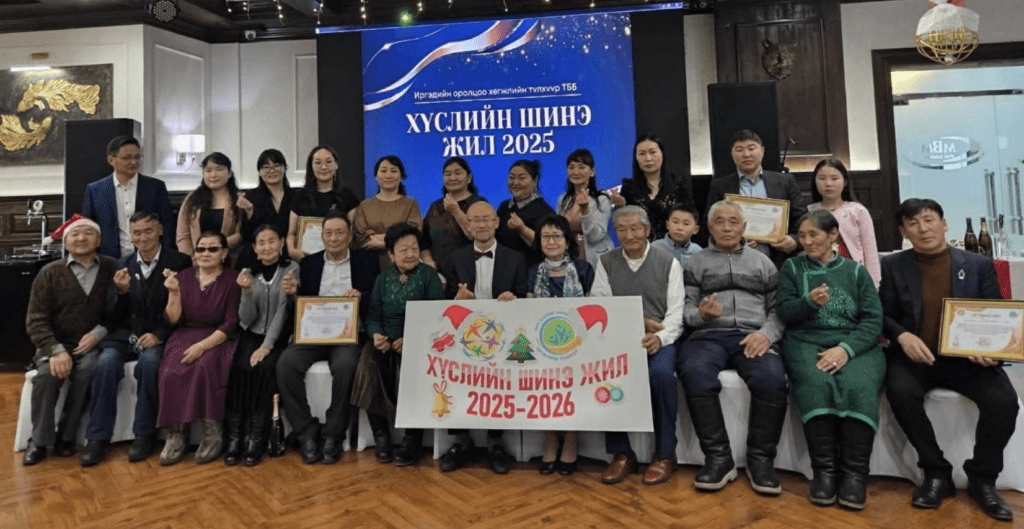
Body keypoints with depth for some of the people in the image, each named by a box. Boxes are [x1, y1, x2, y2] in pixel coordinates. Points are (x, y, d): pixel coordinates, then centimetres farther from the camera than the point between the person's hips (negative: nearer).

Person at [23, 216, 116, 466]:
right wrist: (56, 350, -17)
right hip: (56, 344, 1)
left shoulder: (112, 268, 1)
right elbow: (36, 320, -3)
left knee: (88, 371, -30)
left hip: (92, 345, -1)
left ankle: (66, 436, -12)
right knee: (46, 375, -27)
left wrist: (98, 333, -15)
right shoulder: (50, 273, 2)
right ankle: (39, 440, -8)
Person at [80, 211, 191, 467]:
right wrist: (122, 291, -13)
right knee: (106, 364, -26)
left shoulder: (179, 262, -3)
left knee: (149, 362, -33)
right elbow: (114, 316, 7)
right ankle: (98, 437, -10)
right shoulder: (122, 264, 9)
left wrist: (159, 334, -19)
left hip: (158, 336, -3)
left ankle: (145, 434, -16)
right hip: (125, 335, 4)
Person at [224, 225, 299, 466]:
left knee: (264, 367, -29)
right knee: (239, 368, -26)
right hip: (251, 336, 2)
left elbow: (283, 310, -12)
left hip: (278, 338, -2)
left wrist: (267, 346, -21)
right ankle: (234, 438, -19)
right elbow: (247, 319, 0)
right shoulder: (249, 273, 6)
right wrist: (247, 291, -17)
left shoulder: (292, 269, -3)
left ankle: (256, 439, -20)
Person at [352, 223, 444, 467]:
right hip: (385, 341, 3)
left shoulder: (429, 275, 3)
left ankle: (413, 439, -15)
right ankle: (381, 434, -10)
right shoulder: (383, 279, 14)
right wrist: (376, 335, -16)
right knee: (368, 366, -25)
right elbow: (373, 315, 8)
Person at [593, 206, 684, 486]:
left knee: (661, 373, -33)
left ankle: (664, 454, -10)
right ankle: (621, 453, -10)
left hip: (659, 340, -1)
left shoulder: (669, 263, 7)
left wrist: (660, 337, -22)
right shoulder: (606, 262, 11)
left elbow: (676, 312, -1)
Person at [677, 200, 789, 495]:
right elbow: (685, 309, 8)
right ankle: (718, 458, -20)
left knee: (773, 379, -32)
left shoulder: (762, 262, 20)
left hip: (752, 336, 1)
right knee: (694, 374, -34)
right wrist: (701, 315, -15)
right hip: (708, 335, 0)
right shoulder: (695, 263, 17)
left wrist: (766, 333, -9)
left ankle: (760, 459, -13)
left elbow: (778, 309, 12)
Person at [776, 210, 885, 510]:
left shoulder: (856, 271, 15)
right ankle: (824, 469, -25)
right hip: (807, 342, 0)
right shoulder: (792, 268, 16)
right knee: (816, 385, -33)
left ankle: (855, 473, -23)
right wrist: (809, 301, -15)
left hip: (855, 344, 1)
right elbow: (784, 313, 6)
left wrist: (846, 348, -14)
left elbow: (873, 320, 4)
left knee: (860, 388, -31)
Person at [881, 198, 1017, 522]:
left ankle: (982, 478, 0)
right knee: (901, 392, -32)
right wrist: (902, 335, -18)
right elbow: (884, 316, 4)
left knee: (1004, 399, -26)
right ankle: (936, 473, -9)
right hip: (915, 357, -1)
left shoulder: (979, 265, 8)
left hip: (967, 357, 1)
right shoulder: (893, 266, 5)